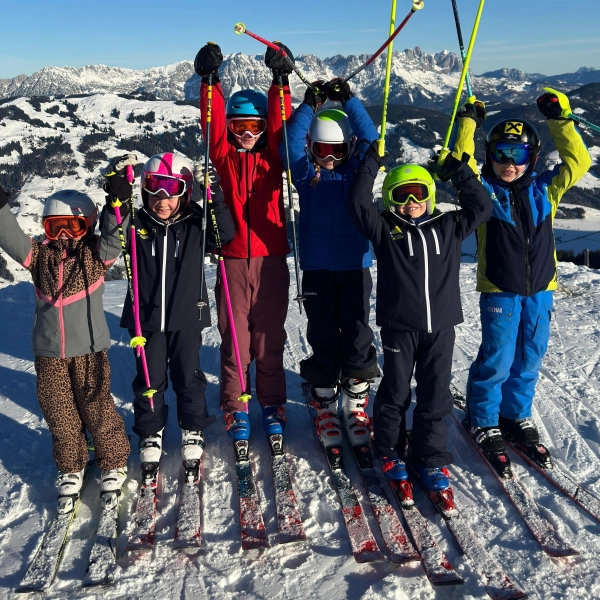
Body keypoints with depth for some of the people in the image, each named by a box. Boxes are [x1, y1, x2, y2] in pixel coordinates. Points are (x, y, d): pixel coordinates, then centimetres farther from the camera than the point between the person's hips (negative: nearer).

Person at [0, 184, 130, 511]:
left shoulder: (96, 254, -2)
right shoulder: (39, 256, 3)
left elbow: (112, 236, -18)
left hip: (89, 349, -3)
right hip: (49, 353, 3)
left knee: (98, 409, 5)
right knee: (59, 414, 13)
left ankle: (114, 464, 25)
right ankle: (70, 469, 32)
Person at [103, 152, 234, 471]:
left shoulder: (196, 222, -5)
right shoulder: (138, 223, -3)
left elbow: (226, 235, -16)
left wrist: (215, 200, -28)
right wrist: (116, 197, -26)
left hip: (186, 317, -1)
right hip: (146, 318, 1)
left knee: (188, 377, 11)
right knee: (149, 379, 11)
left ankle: (193, 430, 30)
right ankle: (150, 432, 30)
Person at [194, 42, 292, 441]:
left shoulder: (273, 155, 8)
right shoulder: (224, 156, 8)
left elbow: (280, 123, -6)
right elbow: (212, 125, -6)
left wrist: (280, 82, -17)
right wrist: (210, 81, -16)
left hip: (271, 259, 0)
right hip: (233, 260, 0)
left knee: (270, 337, 8)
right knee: (234, 338, 5)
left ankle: (272, 404, 23)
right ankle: (235, 407, 20)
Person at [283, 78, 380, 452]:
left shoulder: (357, 171, 5)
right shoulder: (306, 173, 5)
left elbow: (370, 139, -8)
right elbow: (291, 144, -8)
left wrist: (349, 101, -12)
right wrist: (310, 105, -14)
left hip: (355, 266, 0)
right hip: (317, 268, 0)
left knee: (357, 336, 3)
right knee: (323, 337, 5)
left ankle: (357, 404, 17)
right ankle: (326, 405, 18)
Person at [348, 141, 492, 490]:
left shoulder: (448, 227, 10)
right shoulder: (384, 229, 0)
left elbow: (481, 208, 11)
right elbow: (359, 204, -10)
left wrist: (460, 172, 8)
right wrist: (372, 163, -8)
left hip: (441, 326, 3)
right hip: (399, 326, -2)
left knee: (436, 395, 8)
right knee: (395, 392, 10)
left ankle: (431, 457, 21)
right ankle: (390, 450, 28)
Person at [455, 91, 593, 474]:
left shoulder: (544, 189, 6)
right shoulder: (484, 190, -3)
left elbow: (578, 162, 4)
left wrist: (560, 120, 1)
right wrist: (469, 122, -11)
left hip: (540, 289, 4)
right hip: (500, 290, -4)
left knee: (530, 359, 13)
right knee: (497, 360, -2)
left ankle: (516, 414, 31)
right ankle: (484, 422, 16)